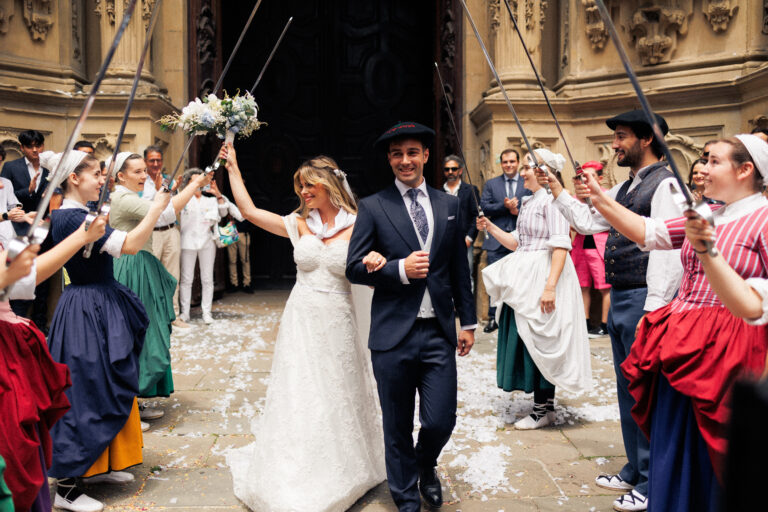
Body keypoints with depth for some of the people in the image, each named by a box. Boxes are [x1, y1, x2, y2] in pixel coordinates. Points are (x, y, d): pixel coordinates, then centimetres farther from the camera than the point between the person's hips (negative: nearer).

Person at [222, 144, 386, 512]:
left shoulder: (356, 225, -5)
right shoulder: (299, 224, 3)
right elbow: (248, 210, 3)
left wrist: (378, 262, -28)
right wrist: (232, 167, 5)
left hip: (336, 322, -2)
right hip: (301, 320, 2)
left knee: (336, 397, 11)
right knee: (298, 398, 9)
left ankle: (339, 472, 32)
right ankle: (296, 476, 26)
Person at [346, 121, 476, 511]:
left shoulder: (450, 205, 9)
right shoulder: (373, 207, 0)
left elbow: (460, 269, 12)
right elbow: (354, 268, -4)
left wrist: (468, 321, 13)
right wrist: (400, 269, -17)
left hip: (439, 333, 2)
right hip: (393, 335, -2)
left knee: (441, 421, 2)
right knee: (398, 428, 10)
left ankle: (425, 466, 38)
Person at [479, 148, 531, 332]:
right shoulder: (491, 184, 10)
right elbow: (484, 207, -1)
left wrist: (517, 210, -14)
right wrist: (504, 206, -14)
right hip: (497, 240, 0)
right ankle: (493, 318, 9)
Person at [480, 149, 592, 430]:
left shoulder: (552, 199, -12)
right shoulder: (527, 202, 16)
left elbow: (561, 245, -19)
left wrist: (550, 286, -25)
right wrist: (491, 228, 6)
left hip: (544, 275, -9)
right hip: (524, 279, 9)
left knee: (540, 341, -3)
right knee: (525, 340, 11)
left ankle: (543, 409, 9)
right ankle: (545, 404, 22)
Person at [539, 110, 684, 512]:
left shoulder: (664, 184, -12)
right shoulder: (625, 188, 17)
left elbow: (667, 249, -19)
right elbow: (588, 222, 21)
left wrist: (654, 310, -24)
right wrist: (557, 190, 16)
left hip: (644, 300, -9)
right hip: (619, 299, 9)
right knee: (627, 388, 17)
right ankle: (635, 471, 31)